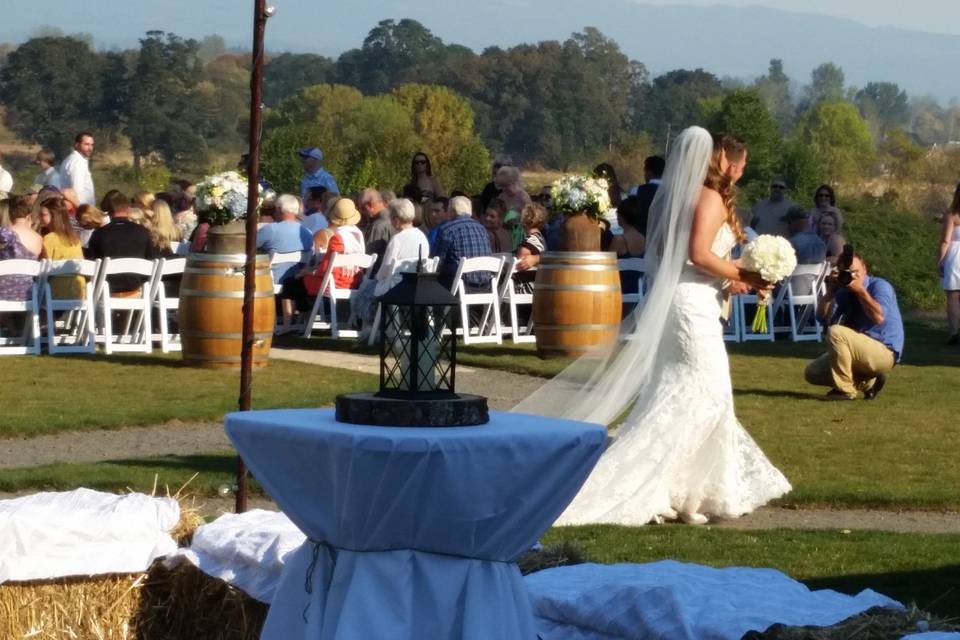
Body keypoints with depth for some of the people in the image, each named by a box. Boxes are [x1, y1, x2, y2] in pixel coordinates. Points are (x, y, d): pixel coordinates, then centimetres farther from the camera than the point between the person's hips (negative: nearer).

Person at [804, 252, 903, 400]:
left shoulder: (879, 286, -12)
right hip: (863, 351, 8)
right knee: (812, 373, 5)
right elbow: (824, 317, -7)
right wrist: (831, 290, -16)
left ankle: (844, 389, -19)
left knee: (835, 332, -29)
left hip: (884, 352, -8)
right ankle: (868, 382, 4)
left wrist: (860, 290, -26)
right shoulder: (845, 292, 6)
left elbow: (879, 317, -30)